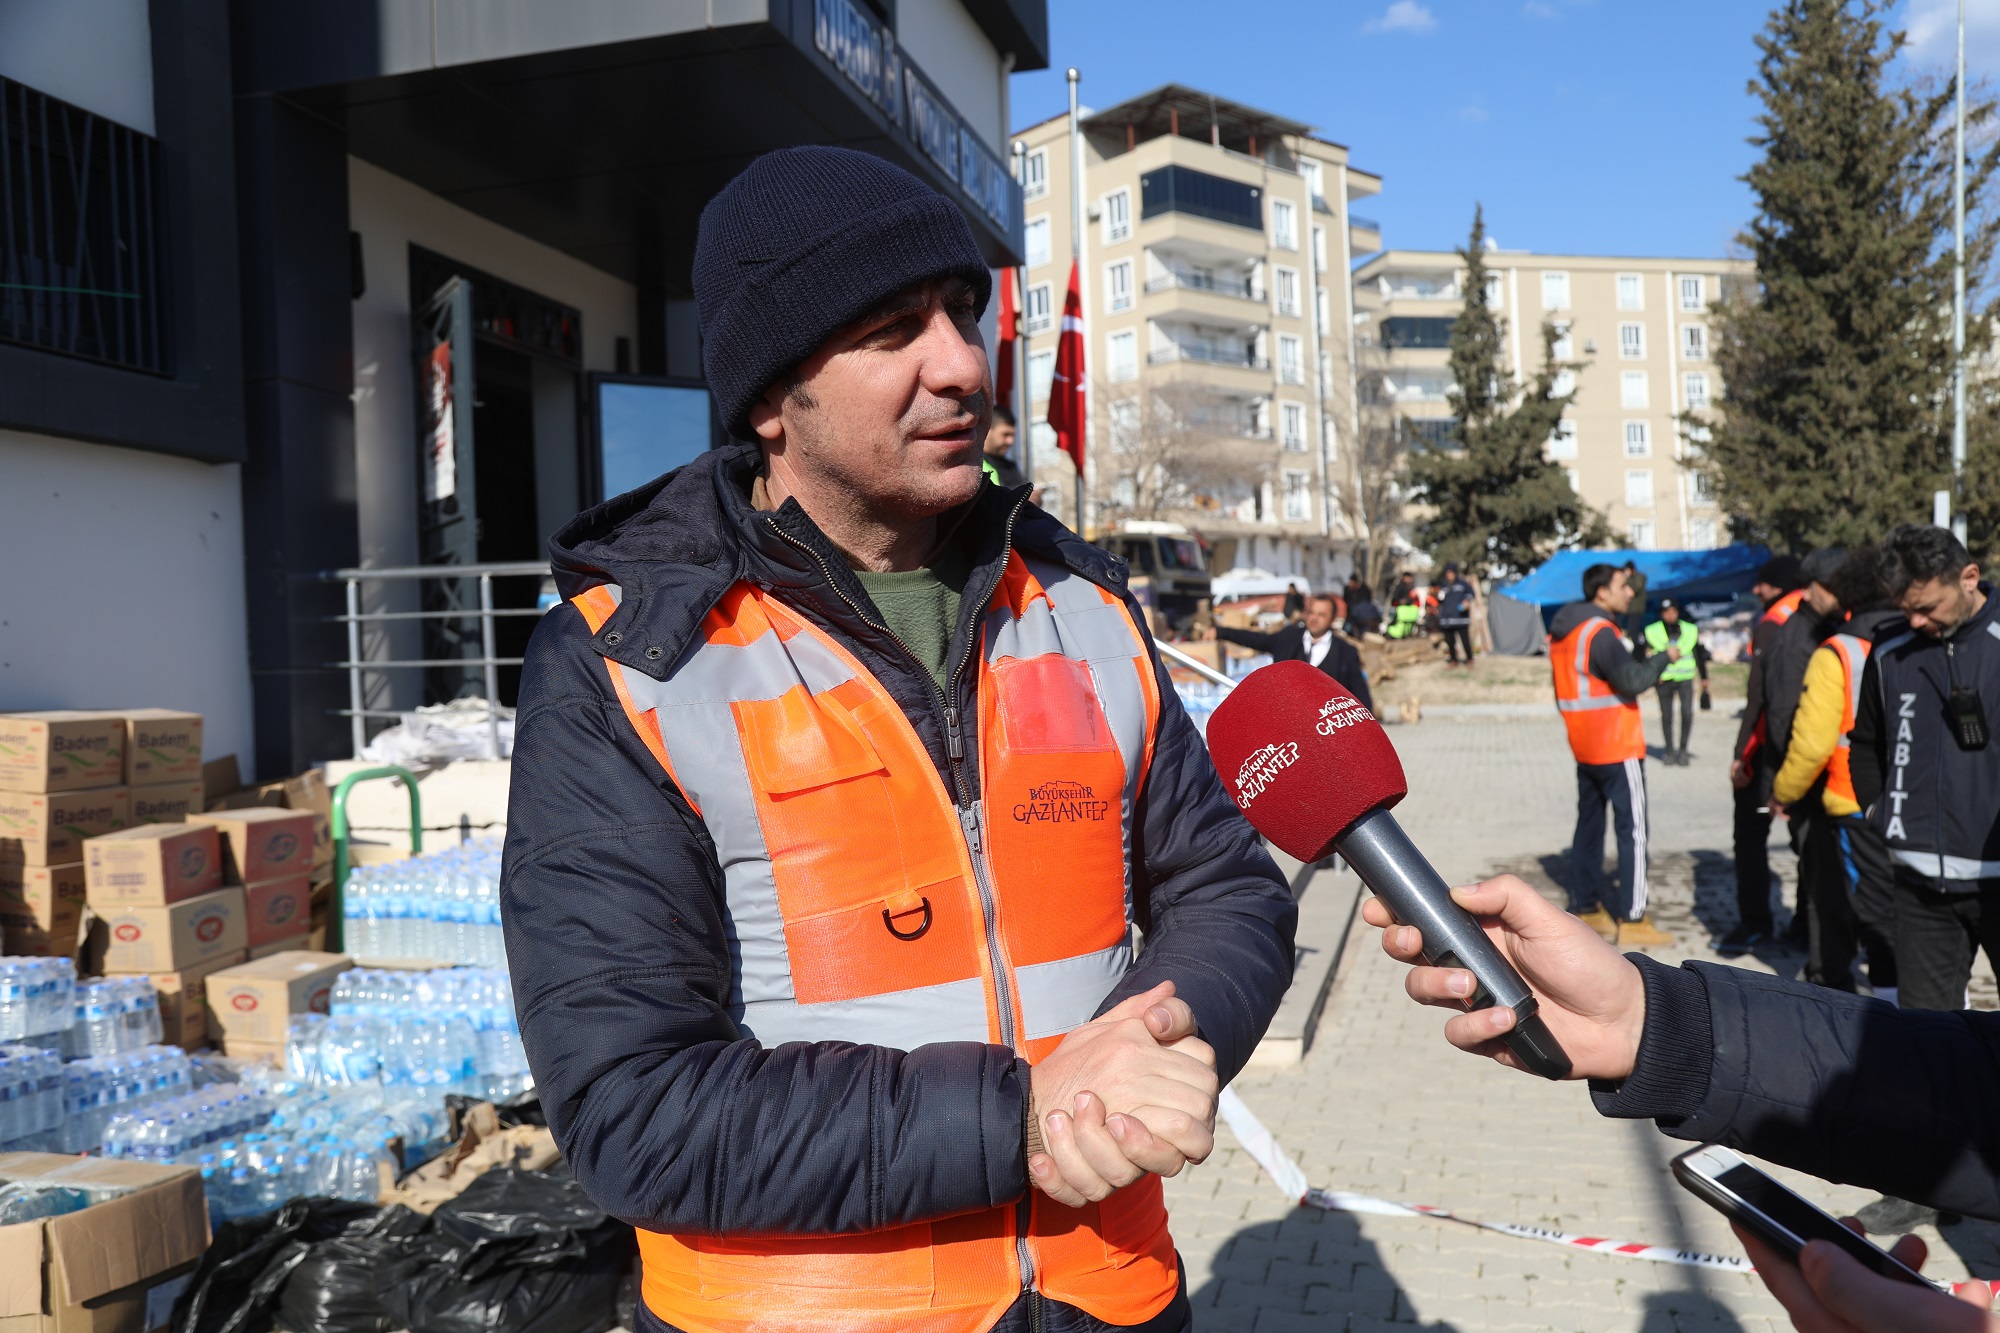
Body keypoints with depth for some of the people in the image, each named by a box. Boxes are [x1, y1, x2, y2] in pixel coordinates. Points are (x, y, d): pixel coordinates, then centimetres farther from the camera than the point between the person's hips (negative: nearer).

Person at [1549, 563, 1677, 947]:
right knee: (1633, 829, -5)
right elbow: (1632, 680, -24)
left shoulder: (1565, 629, 10)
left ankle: (1585, 907, 19)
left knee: (1589, 825, 13)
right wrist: (1665, 657, -10)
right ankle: (1632, 919, -4)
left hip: (1585, 746, 9)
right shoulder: (1599, 631, -18)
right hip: (1616, 748, -9)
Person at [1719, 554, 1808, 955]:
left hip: (1768, 746, -7)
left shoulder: (1773, 624, -13)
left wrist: (1740, 753, -16)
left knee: (1751, 834, 3)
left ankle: (1754, 922, 3)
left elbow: (1759, 695, -18)